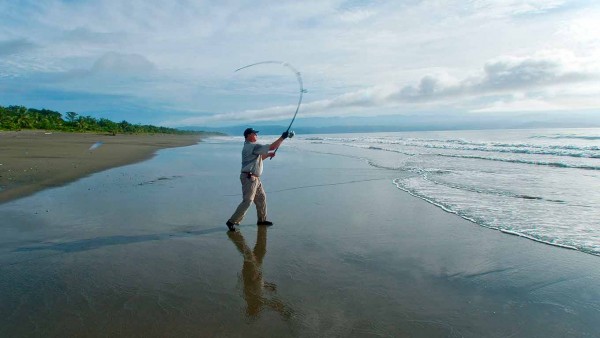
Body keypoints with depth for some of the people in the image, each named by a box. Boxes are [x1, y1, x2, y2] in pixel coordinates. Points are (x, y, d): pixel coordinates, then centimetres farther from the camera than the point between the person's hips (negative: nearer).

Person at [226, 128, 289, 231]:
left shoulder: (249, 147, 15)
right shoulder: (253, 146, -17)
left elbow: (257, 158, 27)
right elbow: (272, 147, -20)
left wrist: (268, 155, 14)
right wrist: (282, 137, -10)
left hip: (255, 178, 11)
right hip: (249, 178, -11)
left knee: (261, 197, 17)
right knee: (247, 201, -10)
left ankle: (262, 219, 28)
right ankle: (232, 221, -3)